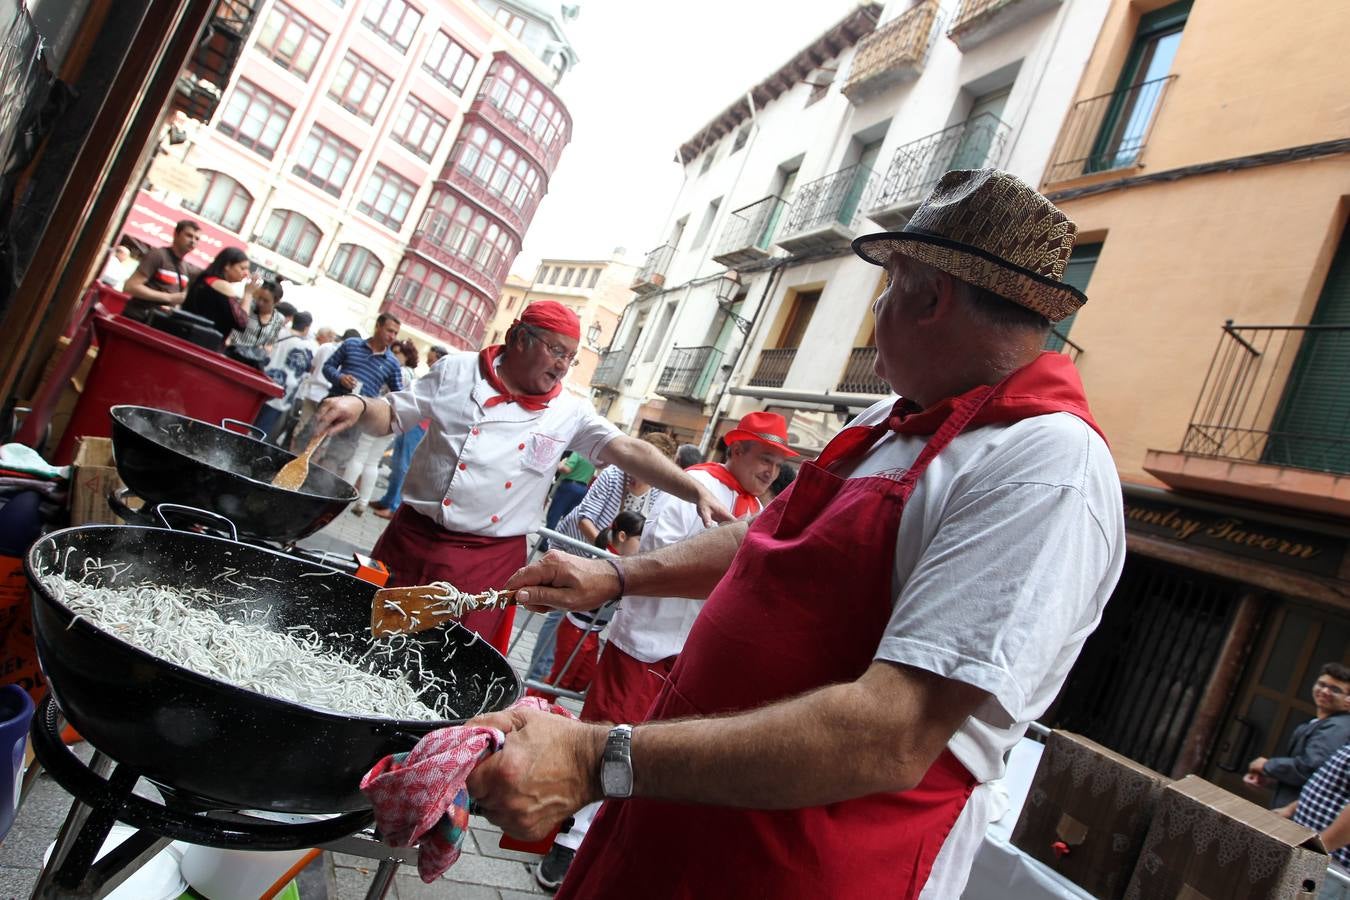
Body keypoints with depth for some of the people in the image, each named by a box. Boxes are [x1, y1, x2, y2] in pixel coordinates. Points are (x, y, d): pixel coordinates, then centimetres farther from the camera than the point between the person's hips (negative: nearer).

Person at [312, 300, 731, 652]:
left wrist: (697, 491, -21)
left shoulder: (570, 412, 0)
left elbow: (630, 451, -9)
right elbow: (391, 416, 5)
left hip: (490, 561, 1)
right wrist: (358, 407, -18)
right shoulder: (458, 370, -1)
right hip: (417, 540, 0)